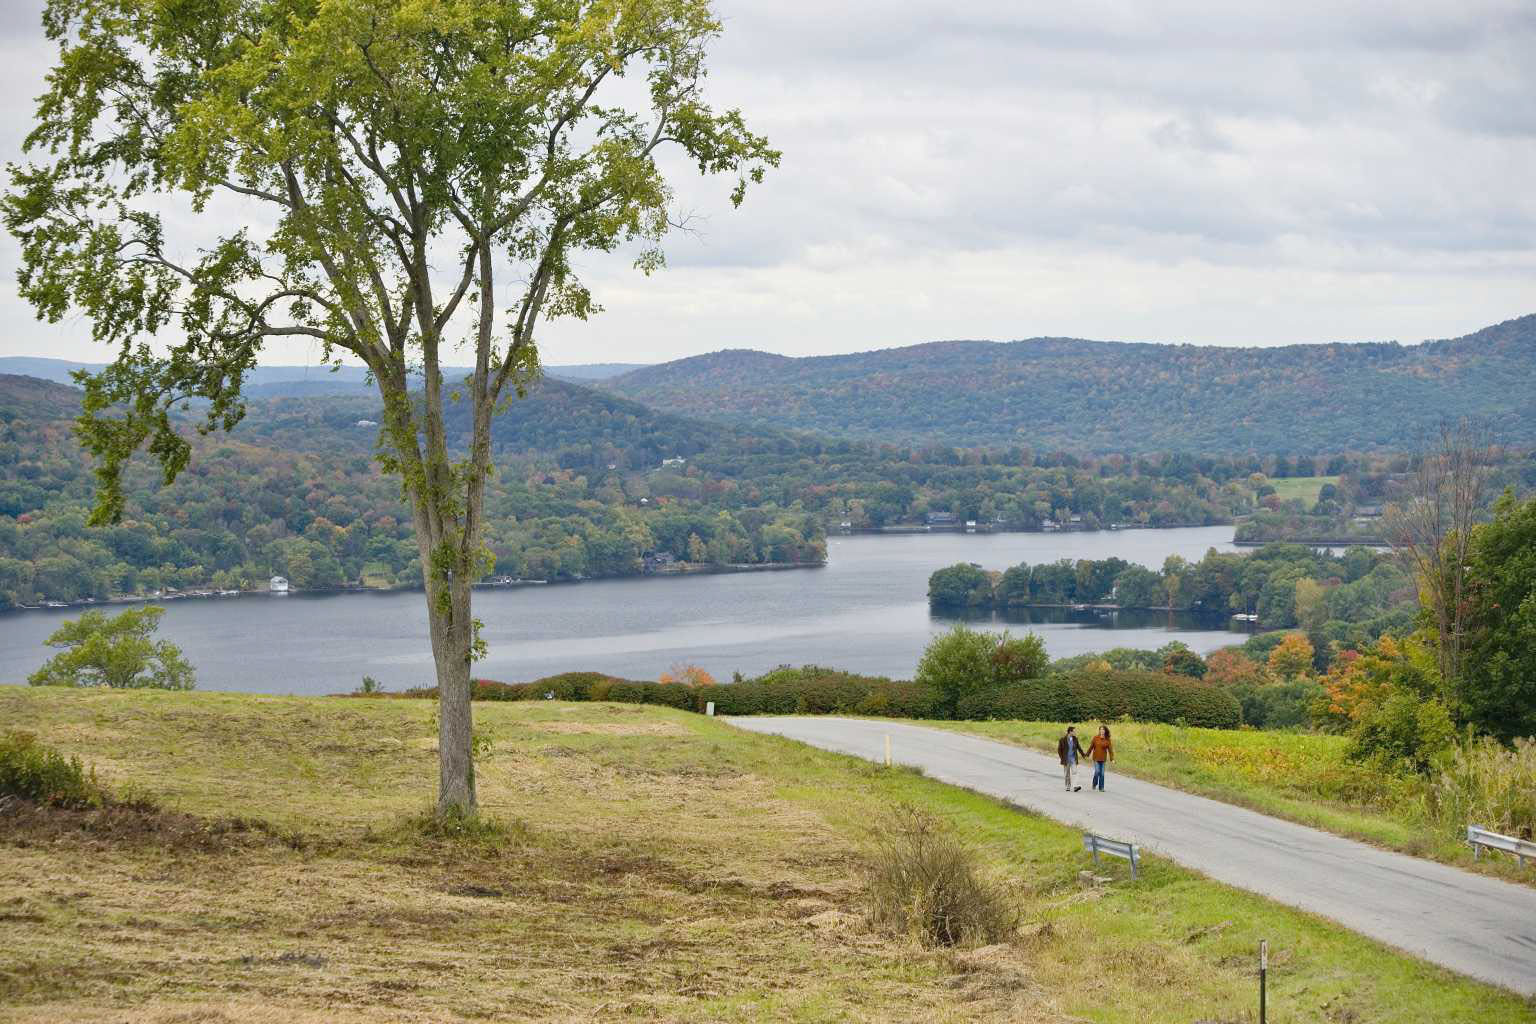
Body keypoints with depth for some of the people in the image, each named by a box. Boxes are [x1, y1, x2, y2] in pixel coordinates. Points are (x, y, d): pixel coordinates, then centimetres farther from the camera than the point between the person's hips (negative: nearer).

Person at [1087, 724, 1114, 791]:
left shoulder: (1107, 740, -1)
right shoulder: (1095, 738, -4)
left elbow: (1110, 749, 0)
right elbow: (1091, 747, 3)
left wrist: (1112, 759, -5)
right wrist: (1088, 755, 5)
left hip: (1103, 758, 1)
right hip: (1096, 758, -1)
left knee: (1102, 773, 2)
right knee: (1097, 771, -10)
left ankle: (1101, 788, 10)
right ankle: (1094, 784, 14)